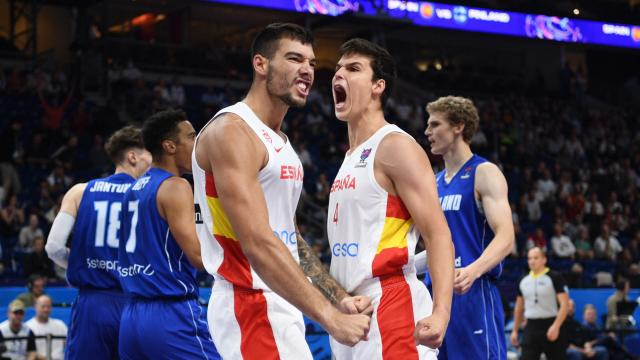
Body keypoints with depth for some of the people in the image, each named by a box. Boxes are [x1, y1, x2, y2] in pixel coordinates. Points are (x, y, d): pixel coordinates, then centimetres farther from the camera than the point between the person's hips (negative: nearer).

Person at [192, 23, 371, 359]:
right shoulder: (231, 130, -14)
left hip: (280, 305, 9)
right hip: (251, 306, -9)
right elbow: (257, 243, -24)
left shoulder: (281, 143, 16)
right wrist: (329, 317, -26)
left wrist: (340, 298, 10)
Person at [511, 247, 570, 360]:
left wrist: (556, 326, -23)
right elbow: (519, 307, 20)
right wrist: (515, 330, 16)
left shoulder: (554, 278, -6)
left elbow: (564, 304, -12)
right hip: (531, 327, 4)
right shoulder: (524, 281, 11)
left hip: (550, 326, -4)